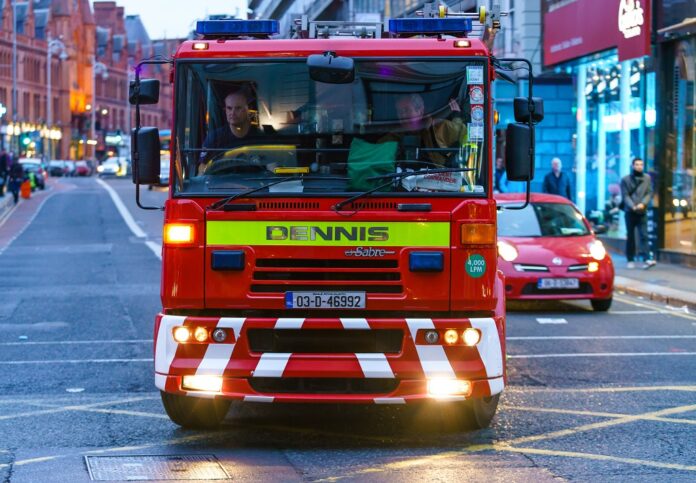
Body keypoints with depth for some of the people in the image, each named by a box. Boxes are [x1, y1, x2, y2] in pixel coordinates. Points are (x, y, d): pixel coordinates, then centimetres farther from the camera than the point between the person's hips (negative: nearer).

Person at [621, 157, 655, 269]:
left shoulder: (647, 178, 7)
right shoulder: (625, 179, 2)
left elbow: (649, 193, 3)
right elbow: (625, 196, -4)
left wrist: (643, 203, -14)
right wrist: (633, 207, -18)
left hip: (642, 212, 1)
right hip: (630, 212, -1)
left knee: (644, 235, -9)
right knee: (630, 237, 6)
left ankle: (647, 259, -19)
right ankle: (630, 260, 12)